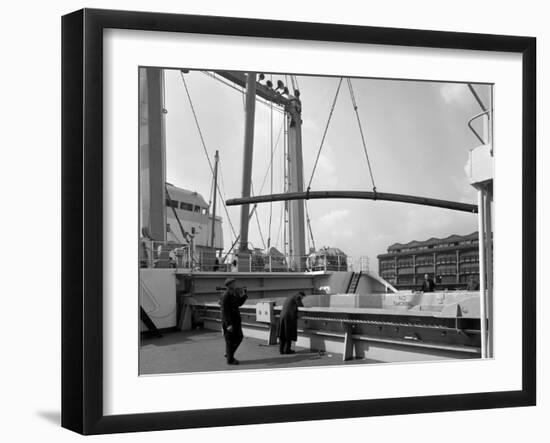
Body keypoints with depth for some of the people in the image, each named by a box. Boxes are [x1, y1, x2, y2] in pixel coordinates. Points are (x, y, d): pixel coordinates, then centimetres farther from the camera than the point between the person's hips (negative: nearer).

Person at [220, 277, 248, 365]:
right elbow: (224, 311, -22)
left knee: (239, 337, 15)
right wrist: (228, 324, -24)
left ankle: (228, 354, 29)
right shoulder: (226, 295, -20)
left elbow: (239, 303, 19)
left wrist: (244, 295, 3)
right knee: (230, 340, 1)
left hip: (235, 320, 9)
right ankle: (230, 360, 13)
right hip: (229, 321, -9)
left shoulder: (233, 293, 7)